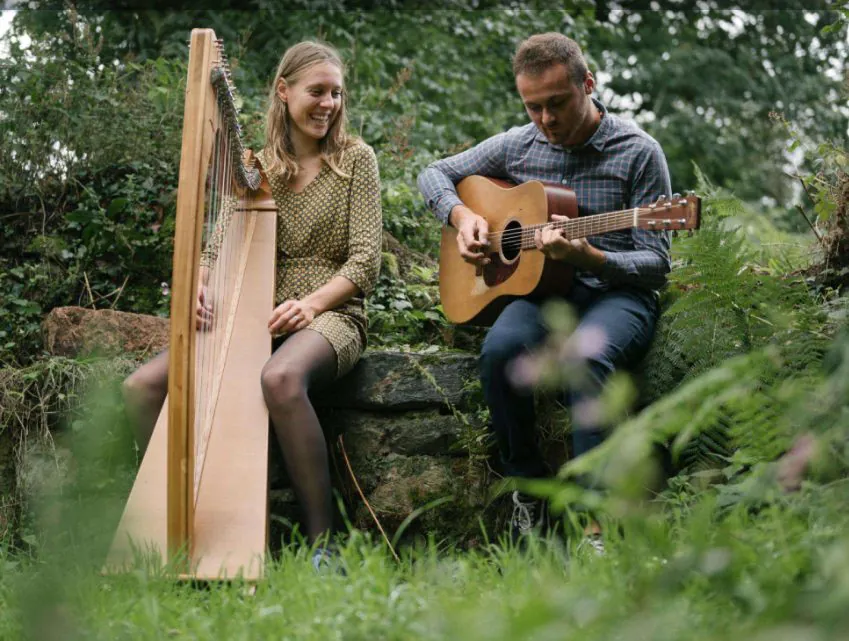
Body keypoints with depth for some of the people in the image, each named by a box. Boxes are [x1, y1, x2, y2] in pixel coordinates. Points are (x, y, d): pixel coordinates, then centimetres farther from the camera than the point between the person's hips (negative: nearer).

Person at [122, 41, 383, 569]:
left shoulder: (355, 159, 5)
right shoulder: (257, 169, 15)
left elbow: (365, 260, -3)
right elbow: (220, 248, 7)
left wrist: (312, 302, -20)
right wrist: (199, 288, -17)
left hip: (330, 314, -5)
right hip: (258, 317, 5)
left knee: (281, 378, -41)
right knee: (143, 386, -17)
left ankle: (323, 543, -33)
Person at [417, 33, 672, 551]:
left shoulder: (638, 153, -3)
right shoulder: (519, 145, 9)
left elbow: (656, 266, -5)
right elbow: (435, 174, 21)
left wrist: (586, 256, -23)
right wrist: (463, 216, 0)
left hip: (618, 295, -3)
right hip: (542, 292, 3)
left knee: (588, 353, -38)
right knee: (501, 348, -31)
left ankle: (596, 520, -37)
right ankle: (529, 489, -12)